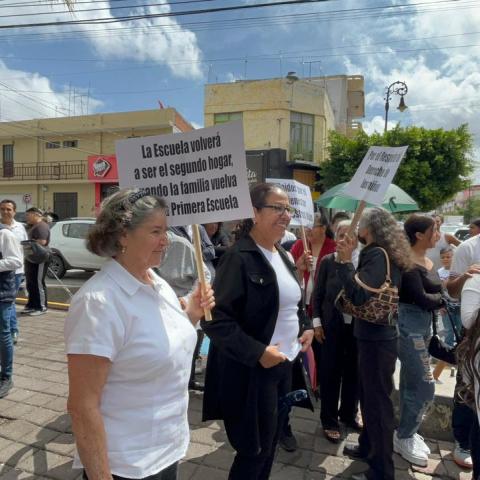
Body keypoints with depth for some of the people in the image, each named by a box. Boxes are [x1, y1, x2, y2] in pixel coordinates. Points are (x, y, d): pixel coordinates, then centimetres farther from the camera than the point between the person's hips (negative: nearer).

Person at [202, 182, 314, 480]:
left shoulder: (282, 255, 7)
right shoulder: (239, 258, -20)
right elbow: (216, 320, -23)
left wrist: (306, 327, 4)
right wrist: (257, 352, -25)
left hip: (285, 364, 8)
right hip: (252, 371, -8)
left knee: (269, 445, 23)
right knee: (254, 451, 10)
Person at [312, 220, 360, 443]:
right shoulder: (328, 261, -3)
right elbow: (317, 294, 0)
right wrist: (317, 322, -4)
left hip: (358, 325, 2)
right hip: (332, 325, -1)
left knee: (354, 372, 15)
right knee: (330, 373, 8)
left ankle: (349, 414, 36)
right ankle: (329, 421, 25)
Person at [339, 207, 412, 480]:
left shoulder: (377, 255, -20)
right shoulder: (385, 254, 8)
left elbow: (359, 296, -30)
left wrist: (345, 260, -27)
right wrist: (349, 259, 2)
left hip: (376, 340, -10)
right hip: (377, 336, 10)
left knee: (377, 403, 4)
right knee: (371, 398, 23)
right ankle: (368, 447, 42)